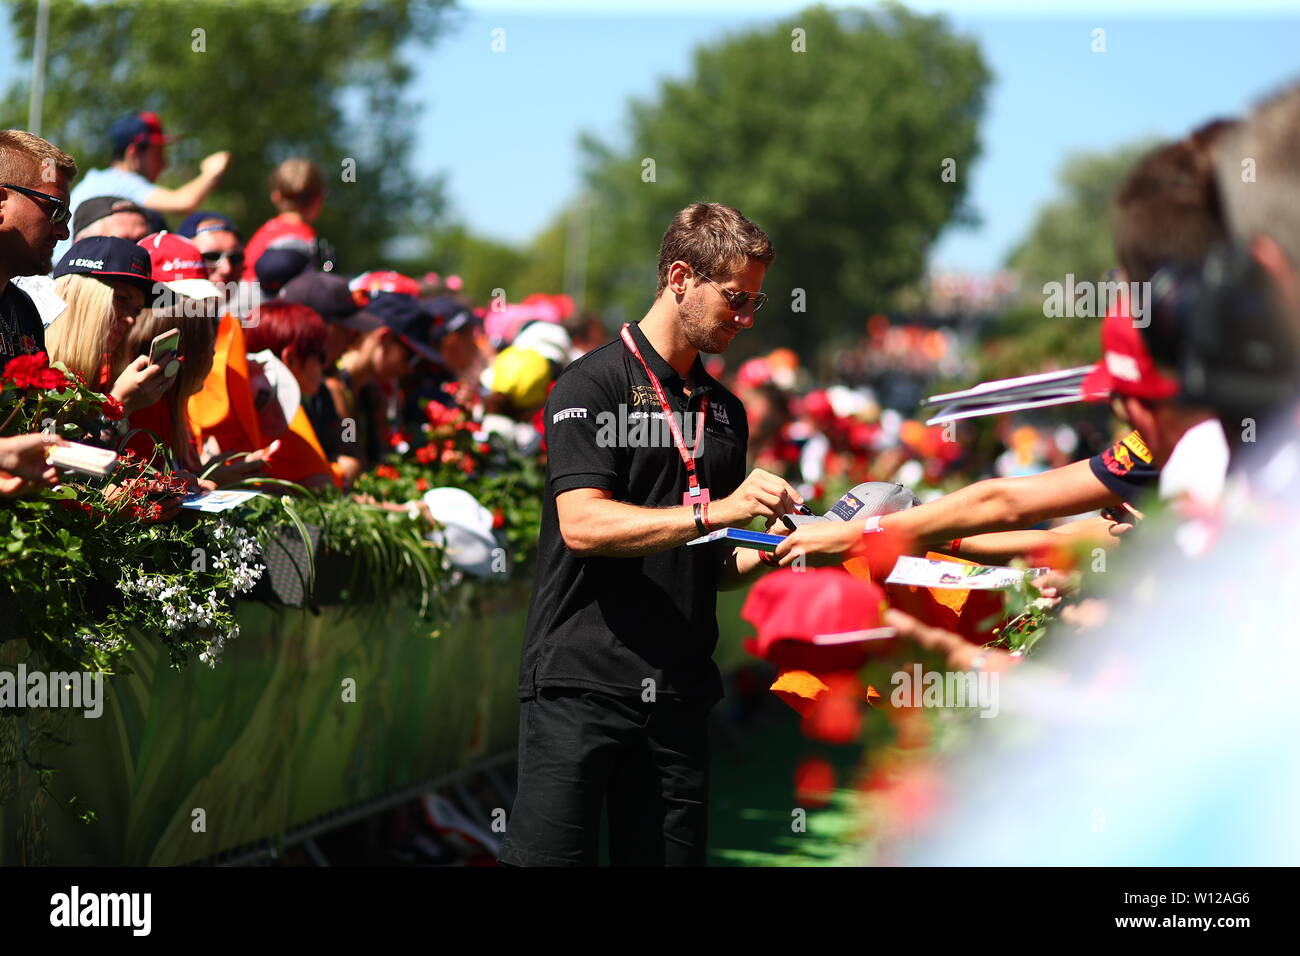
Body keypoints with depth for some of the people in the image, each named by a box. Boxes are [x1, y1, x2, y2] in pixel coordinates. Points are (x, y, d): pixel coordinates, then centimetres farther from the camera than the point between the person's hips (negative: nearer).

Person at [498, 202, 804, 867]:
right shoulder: (592, 384, -2)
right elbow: (582, 524, -16)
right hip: (582, 681, -6)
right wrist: (712, 513, -23)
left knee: (669, 856, 3)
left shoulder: (726, 411, 19)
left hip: (678, 689, 6)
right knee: (550, 855, -9)